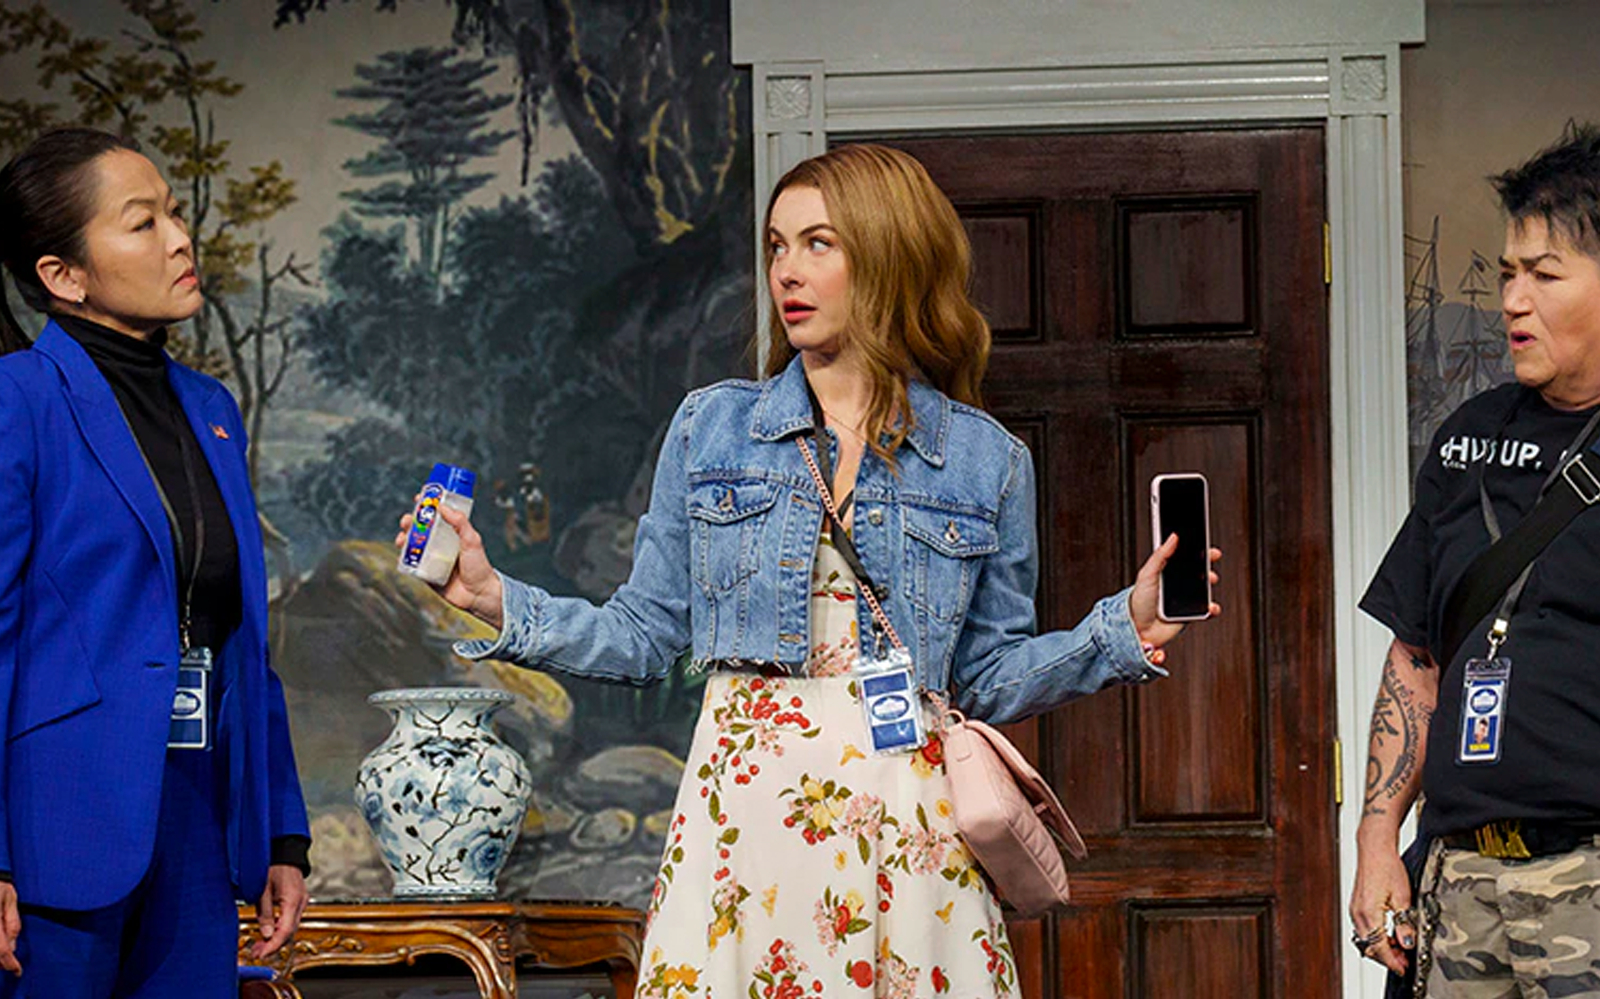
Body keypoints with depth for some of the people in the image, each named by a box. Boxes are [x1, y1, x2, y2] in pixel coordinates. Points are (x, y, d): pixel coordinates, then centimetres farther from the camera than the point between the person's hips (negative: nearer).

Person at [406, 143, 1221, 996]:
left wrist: (1123, 630, -4)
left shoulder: (985, 460, 6)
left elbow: (991, 679, 9)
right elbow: (645, 635, 10)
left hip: (907, 824, 0)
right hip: (744, 813, 0)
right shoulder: (712, 427, 8)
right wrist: (495, 600, 0)